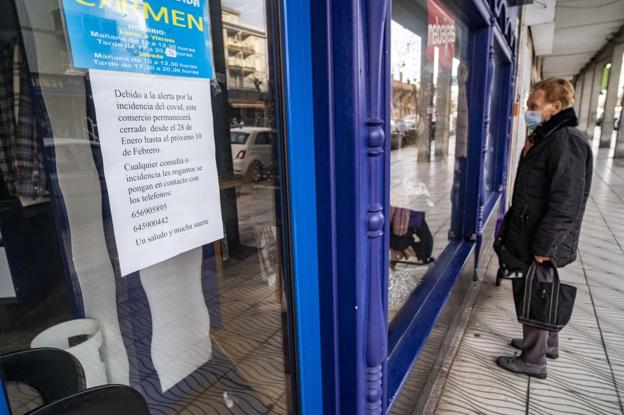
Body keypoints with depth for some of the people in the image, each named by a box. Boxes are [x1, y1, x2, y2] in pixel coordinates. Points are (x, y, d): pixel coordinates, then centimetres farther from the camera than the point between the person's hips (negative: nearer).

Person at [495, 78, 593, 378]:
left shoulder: (567, 142, -19)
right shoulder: (543, 137, 11)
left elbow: (566, 203, -23)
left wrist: (543, 245, -22)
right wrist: (512, 224, 19)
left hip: (543, 239, -10)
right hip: (531, 232, 10)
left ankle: (533, 360, 21)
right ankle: (548, 344, 41)